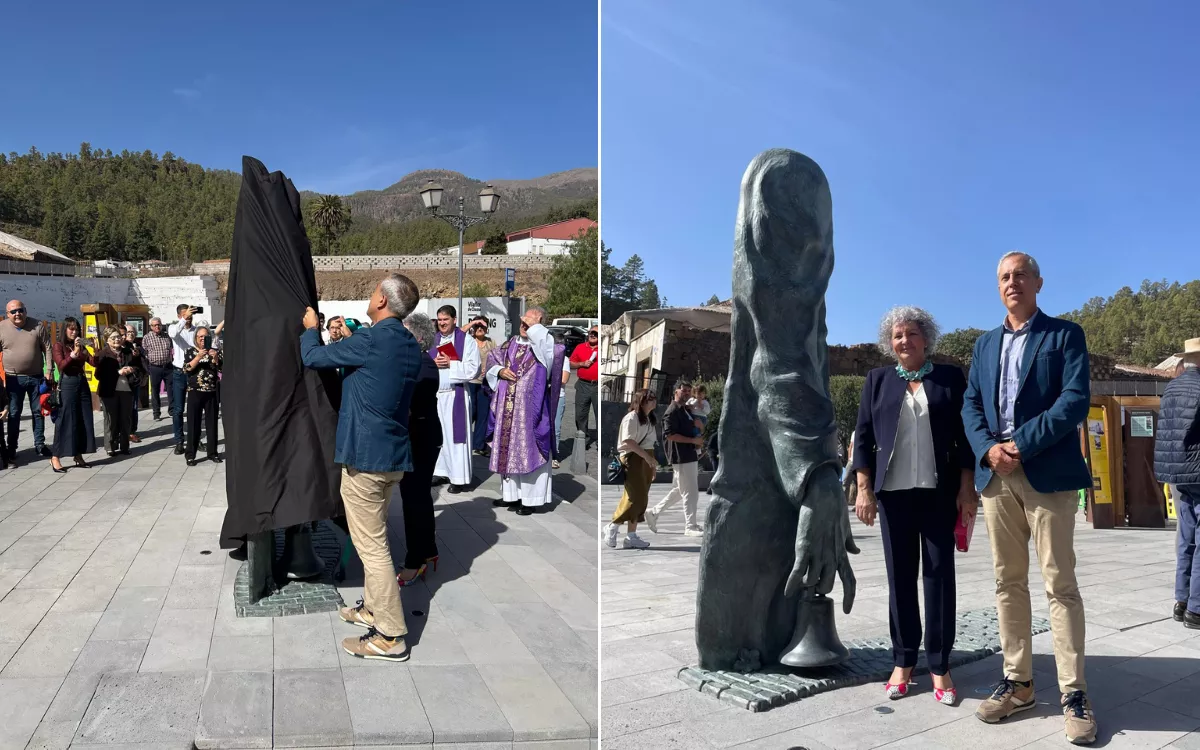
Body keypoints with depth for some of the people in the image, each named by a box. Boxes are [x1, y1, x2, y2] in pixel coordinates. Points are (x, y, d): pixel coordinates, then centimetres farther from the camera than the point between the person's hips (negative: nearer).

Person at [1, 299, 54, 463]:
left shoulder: (38, 326, -2)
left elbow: (47, 349, 0)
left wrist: (49, 370, -6)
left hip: (37, 377, 1)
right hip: (14, 379, -1)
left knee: (38, 412, 9)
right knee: (14, 414, 2)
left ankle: (39, 445, 21)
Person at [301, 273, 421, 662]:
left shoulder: (370, 341, -18)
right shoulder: (410, 347, 8)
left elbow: (312, 357, -7)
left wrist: (311, 328, 11)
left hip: (365, 456, -8)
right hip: (395, 455, 9)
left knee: (371, 545, -2)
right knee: (375, 538, 22)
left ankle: (390, 637, 2)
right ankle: (373, 607, 34)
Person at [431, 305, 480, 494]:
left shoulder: (467, 340, -3)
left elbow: (473, 369, -10)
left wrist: (450, 364, -15)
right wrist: (433, 364, -7)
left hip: (455, 395, -5)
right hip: (434, 394, 5)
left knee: (455, 435, -3)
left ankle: (459, 477, 2)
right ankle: (442, 472, 17)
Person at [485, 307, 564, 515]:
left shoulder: (543, 344, -5)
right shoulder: (511, 343, 12)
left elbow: (547, 339, -29)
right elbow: (492, 359, 16)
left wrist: (533, 326, -17)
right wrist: (500, 371, -3)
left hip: (530, 407, -6)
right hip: (508, 408, 6)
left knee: (529, 450, -4)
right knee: (508, 449, 11)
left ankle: (531, 499, 2)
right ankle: (511, 494, 22)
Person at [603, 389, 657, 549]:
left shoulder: (649, 419, 18)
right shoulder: (632, 417, -10)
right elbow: (628, 441, -20)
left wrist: (653, 463, 14)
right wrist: (647, 457, -23)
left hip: (646, 460, 9)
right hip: (633, 458, -9)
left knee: (641, 499, 5)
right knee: (635, 497, -13)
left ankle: (631, 537, 9)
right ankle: (612, 527, 3)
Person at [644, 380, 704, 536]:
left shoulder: (686, 409, 17)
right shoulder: (672, 411, -12)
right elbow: (670, 435, -21)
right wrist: (693, 440, -21)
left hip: (691, 456, 10)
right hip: (682, 458, -10)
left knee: (679, 491, 17)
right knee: (691, 493, -5)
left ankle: (654, 512, 26)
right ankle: (690, 527, 4)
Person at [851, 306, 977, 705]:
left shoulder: (950, 377, 7)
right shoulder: (877, 380, 10)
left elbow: (965, 435, 4)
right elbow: (863, 436, 6)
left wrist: (967, 487, -4)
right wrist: (864, 488, -2)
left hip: (939, 491, -1)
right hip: (894, 491, 1)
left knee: (939, 573, 0)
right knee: (900, 575, 5)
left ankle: (940, 666, 8)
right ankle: (903, 661, 13)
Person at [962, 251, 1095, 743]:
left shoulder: (1065, 334, 4)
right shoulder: (985, 344, 18)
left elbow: (1076, 399, -9)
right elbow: (970, 405, 10)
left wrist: (1022, 445, -16)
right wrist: (988, 448, -9)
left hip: (1047, 473, -4)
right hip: (996, 474, 5)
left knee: (1060, 583, -3)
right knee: (1008, 582, 8)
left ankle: (1074, 693, 4)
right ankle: (1018, 683, 16)